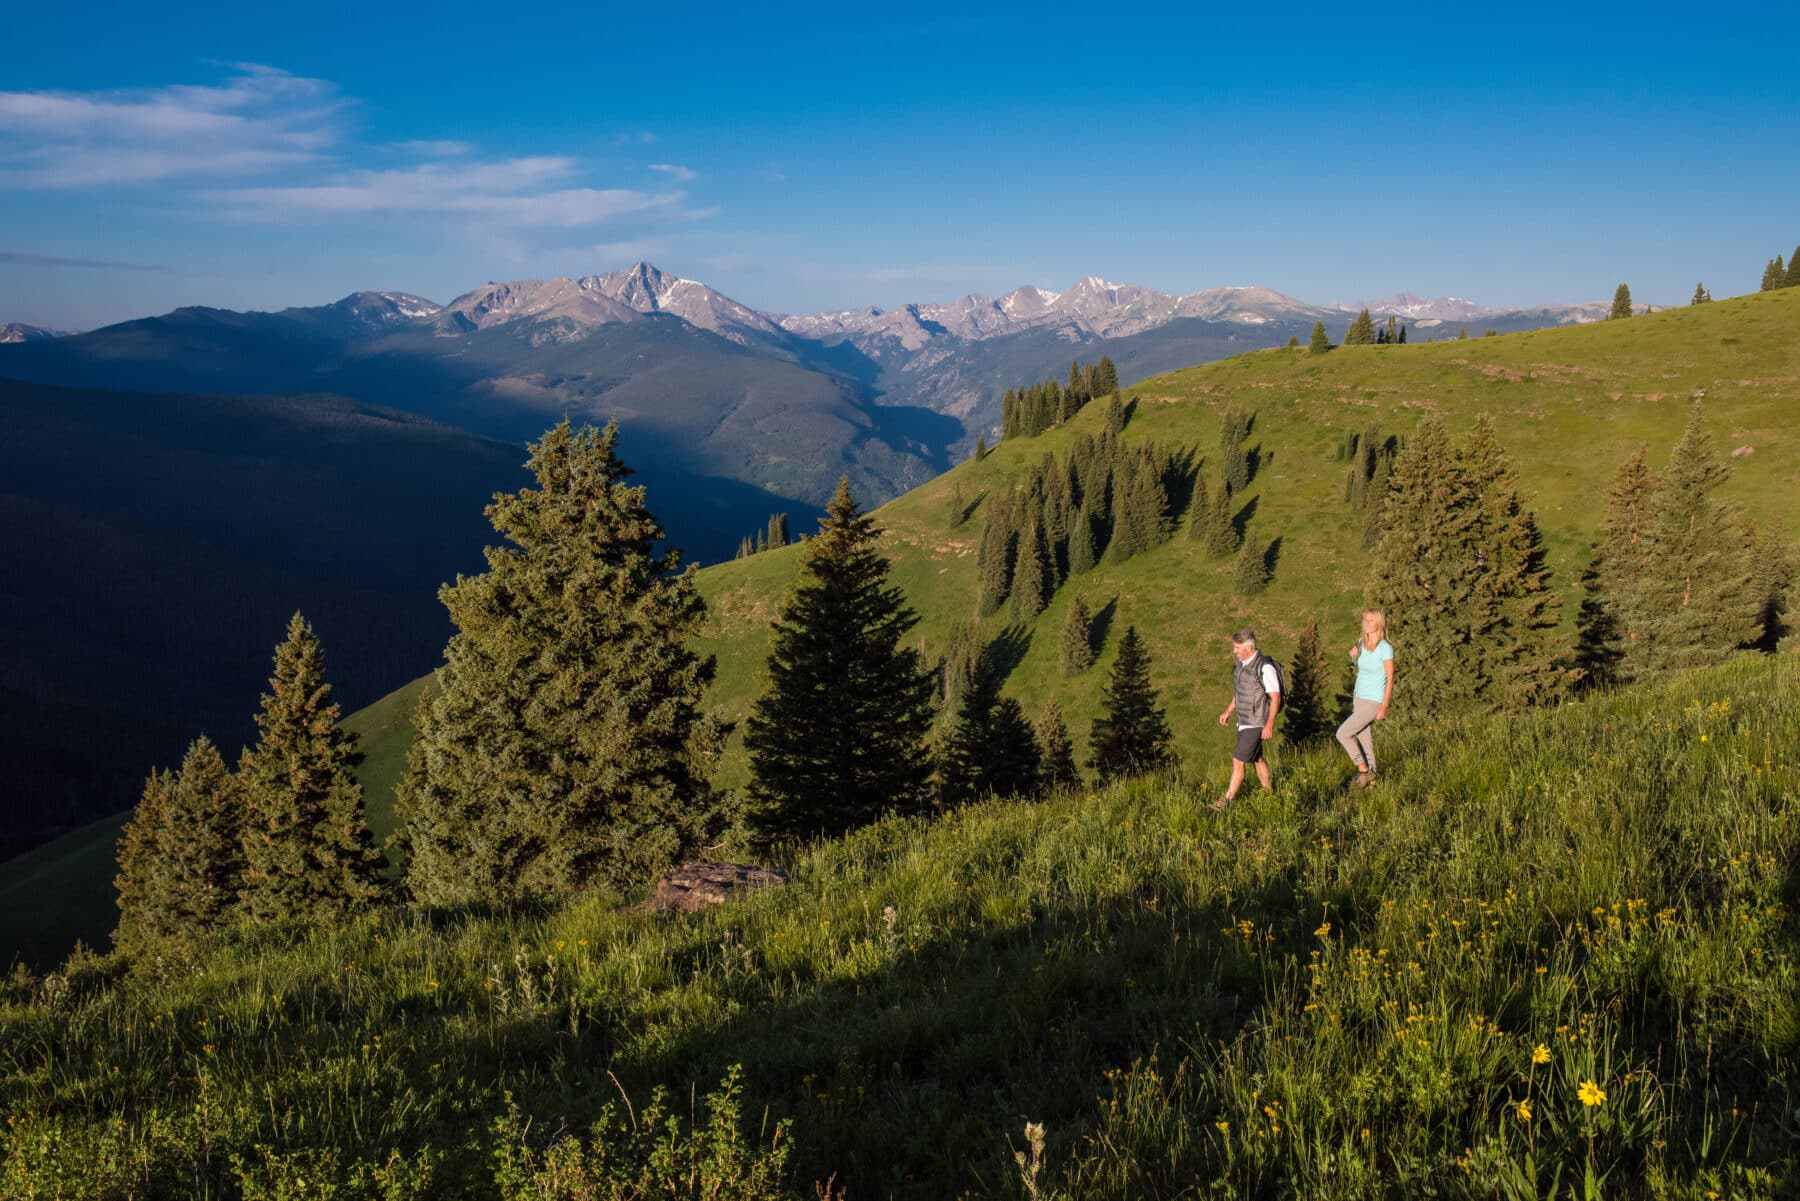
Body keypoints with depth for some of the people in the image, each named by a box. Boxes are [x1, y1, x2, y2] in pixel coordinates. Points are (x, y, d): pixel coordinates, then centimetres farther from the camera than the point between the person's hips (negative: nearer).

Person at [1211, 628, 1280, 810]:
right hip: (1243, 722, 9)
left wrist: (1270, 724, -21)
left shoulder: (1264, 668, -20)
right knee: (1256, 759, 19)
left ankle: (1228, 799, -2)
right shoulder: (1241, 665, 6)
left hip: (1256, 724, -9)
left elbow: (1275, 697, -18)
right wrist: (1228, 711, 11)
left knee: (1238, 760, -8)